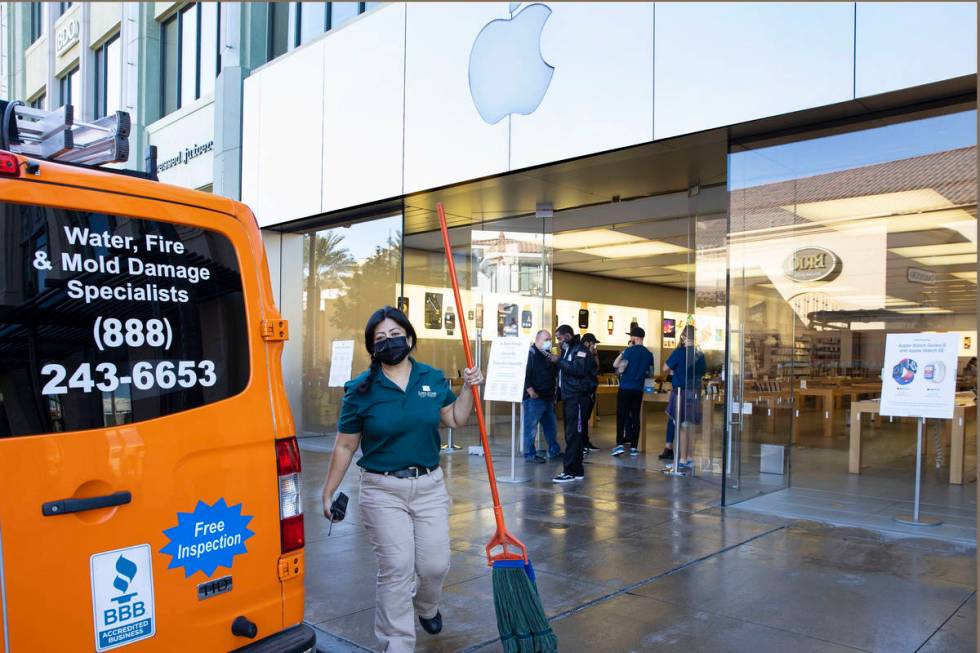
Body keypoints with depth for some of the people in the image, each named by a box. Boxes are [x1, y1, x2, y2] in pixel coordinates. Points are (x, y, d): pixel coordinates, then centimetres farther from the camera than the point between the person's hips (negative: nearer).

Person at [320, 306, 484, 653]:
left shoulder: (434, 379, 1)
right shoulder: (361, 389, -7)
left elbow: (455, 419, 13)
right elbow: (345, 446, -1)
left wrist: (468, 388, -2)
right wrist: (328, 492, 1)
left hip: (429, 486, 3)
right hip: (383, 491, -3)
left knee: (435, 565, 8)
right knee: (396, 570, -5)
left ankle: (427, 607, 43)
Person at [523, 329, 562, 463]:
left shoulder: (548, 354, 16)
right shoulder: (530, 353, -11)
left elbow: (555, 372, 26)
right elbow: (524, 375, -19)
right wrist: (531, 392, -20)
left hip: (548, 398, 9)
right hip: (534, 398, -9)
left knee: (551, 426, 16)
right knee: (531, 427, -3)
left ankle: (554, 451, 27)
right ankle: (530, 454, 4)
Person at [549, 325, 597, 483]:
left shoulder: (580, 350, -10)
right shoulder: (566, 350, 18)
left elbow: (579, 369, -25)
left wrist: (559, 360, -22)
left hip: (577, 398, -9)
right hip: (567, 397, 9)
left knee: (573, 435, -8)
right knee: (571, 435, 12)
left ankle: (570, 471, -6)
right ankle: (577, 470, 19)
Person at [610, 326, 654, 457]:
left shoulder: (630, 351, -11)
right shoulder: (649, 354, 6)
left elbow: (616, 365, -13)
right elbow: (650, 373, 12)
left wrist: (624, 351, -4)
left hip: (625, 388, -5)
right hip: (639, 389, 5)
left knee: (621, 416, -1)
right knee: (635, 416, 8)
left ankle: (620, 444, -10)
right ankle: (633, 447, 9)